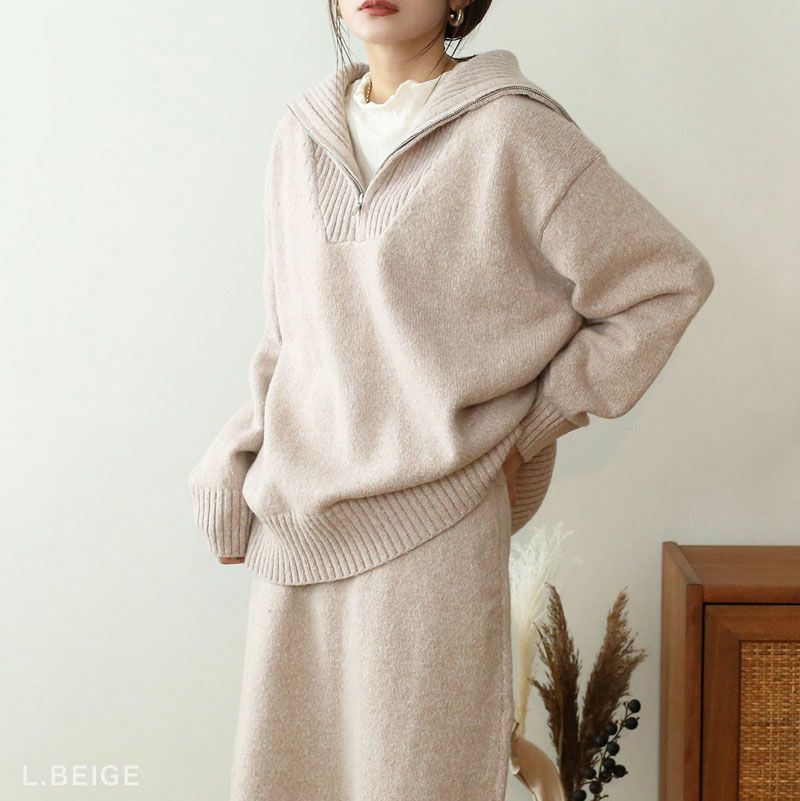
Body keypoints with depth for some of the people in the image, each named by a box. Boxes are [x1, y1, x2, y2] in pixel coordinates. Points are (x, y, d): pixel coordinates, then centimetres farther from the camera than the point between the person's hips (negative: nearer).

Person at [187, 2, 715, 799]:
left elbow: (669, 280, -4)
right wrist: (233, 469, 9)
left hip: (431, 530, -5)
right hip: (297, 524, 5)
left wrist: (533, 426, -3)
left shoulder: (512, 134, -8)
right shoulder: (301, 137, 9)